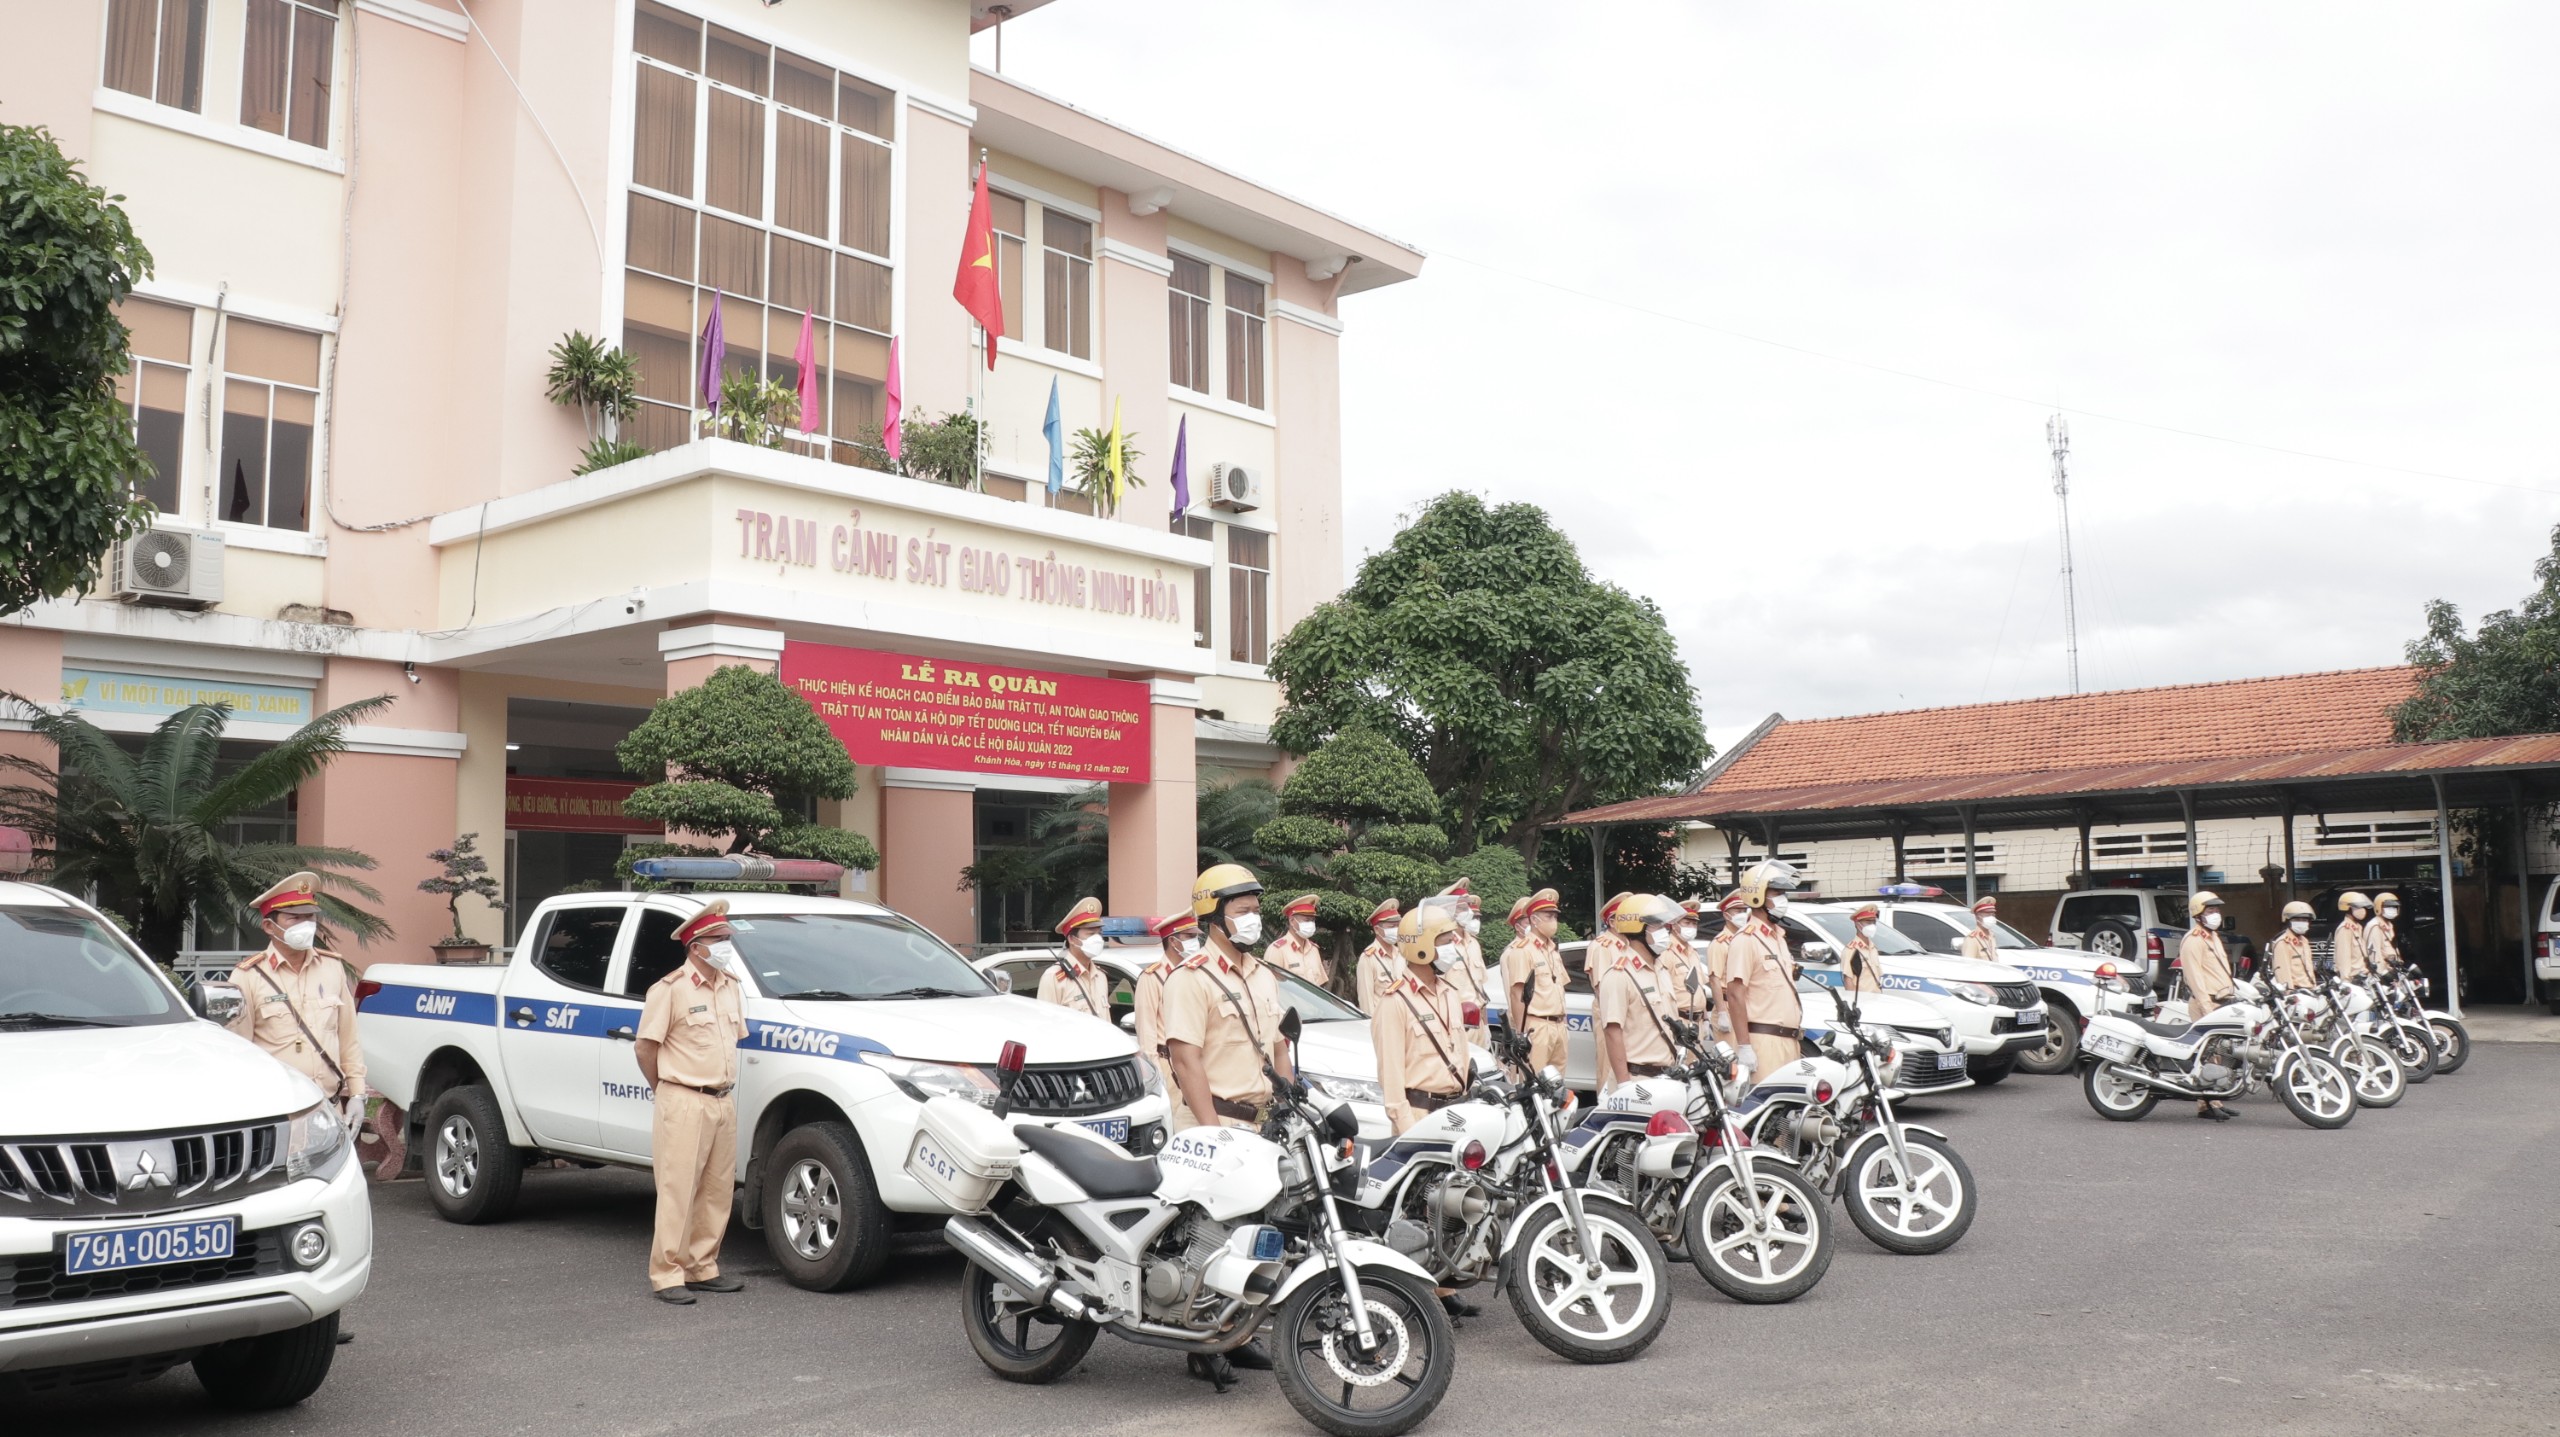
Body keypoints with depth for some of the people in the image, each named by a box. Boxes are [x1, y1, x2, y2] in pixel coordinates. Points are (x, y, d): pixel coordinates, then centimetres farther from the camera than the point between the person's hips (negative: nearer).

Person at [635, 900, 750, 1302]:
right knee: (678, 1191, -5)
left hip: (723, 1102, 7)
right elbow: (645, 1047, -8)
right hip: (684, 1104, -7)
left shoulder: (729, 986, 12)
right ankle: (667, 1275, 2)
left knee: (717, 1191, 10)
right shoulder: (670, 989, -11)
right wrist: (666, 1091, 1)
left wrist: (723, 1087, 16)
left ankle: (702, 1268, 20)